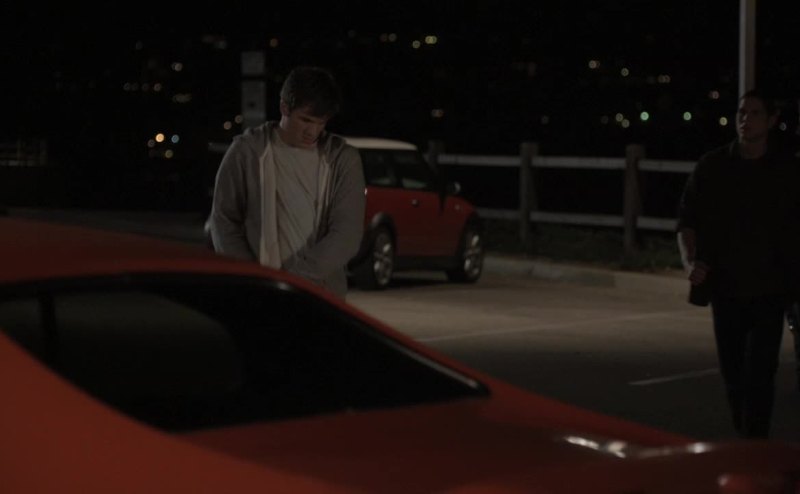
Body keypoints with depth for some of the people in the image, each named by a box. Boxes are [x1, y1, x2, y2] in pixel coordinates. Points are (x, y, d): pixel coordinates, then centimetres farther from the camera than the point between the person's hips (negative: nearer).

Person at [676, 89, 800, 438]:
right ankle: (743, 439, 26)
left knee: (759, 375, -10)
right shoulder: (711, 167, 3)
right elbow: (687, 220, 6)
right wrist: (691, 262, -9)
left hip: (769, 292, -2)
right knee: (733, 374, 10)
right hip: (725, 289, 2)